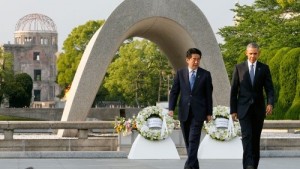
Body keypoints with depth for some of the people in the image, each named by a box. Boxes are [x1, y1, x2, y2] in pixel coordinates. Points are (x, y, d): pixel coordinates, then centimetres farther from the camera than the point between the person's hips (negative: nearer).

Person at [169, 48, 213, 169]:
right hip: (184, 112, 3)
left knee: (193, 140, -12)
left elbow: (209, 95, 4)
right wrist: (171, 108, -6)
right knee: (188, 141, 9)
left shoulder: (205, 75, 3)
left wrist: (209, 113, 1)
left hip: (198, 112, -3)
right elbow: (174, 92, 5)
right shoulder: (180, 73, 6)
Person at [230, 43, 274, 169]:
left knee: (256, 138, 6)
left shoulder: (264, 68, 5)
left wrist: (270, 103, -18)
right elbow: (233, 90, 4)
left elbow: (269, 89, 1)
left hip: (258, 109, 2)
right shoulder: (239, 68, 3)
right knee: (247, 136, -15)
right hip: (244, 108, -2)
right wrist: (233, 110, 0)